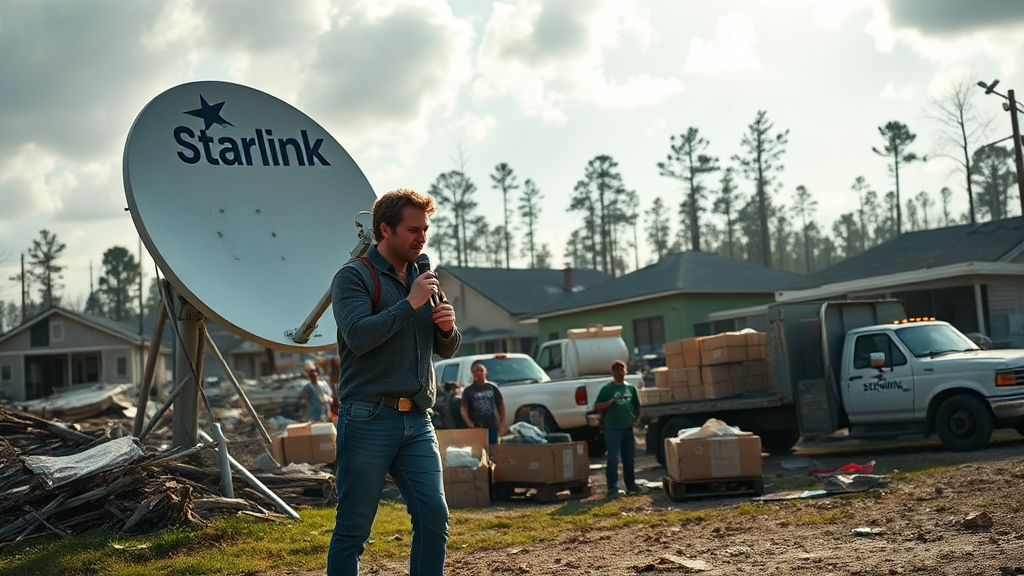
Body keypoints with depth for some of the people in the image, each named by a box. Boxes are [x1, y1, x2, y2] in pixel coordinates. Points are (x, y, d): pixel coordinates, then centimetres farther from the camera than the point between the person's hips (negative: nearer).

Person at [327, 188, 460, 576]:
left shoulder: (423, 279, 18)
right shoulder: (354, 277, -2)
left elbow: (446, 350, 22)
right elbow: (358, 336, -18)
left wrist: (448, 328, 0)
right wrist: (410, 304, -13)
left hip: (416, 420, 6)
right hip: (368, 419, -6)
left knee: (434, 518, -1)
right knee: (353, 527, 0)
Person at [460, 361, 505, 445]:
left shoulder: (493, 387, 7)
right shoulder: (468, 390, 2)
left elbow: (501, 405, 13)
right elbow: (464, 410, -3)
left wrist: (502, 422, 5)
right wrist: (470, 424, -18)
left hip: (493, 427, 2)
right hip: (477, 428, -2)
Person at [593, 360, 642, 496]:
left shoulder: (631, 388, 10)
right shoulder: (607, 388, -4)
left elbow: (637, 406, 20)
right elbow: (597, 407, -6)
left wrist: (637, 419, 4)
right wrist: (610, 402, -20)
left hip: (628, 428, 5)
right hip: (613, 429, -5)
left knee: (630, 458, 13)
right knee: (613, 458, -7)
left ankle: (630, 483, 25)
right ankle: (613, 487, -4)